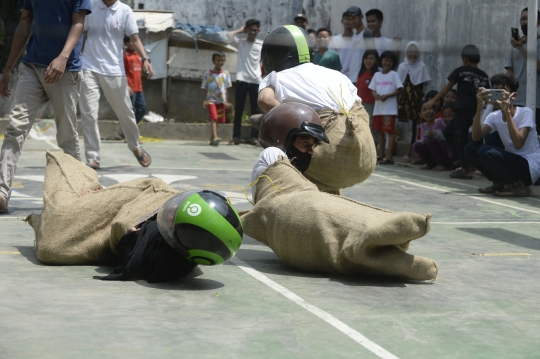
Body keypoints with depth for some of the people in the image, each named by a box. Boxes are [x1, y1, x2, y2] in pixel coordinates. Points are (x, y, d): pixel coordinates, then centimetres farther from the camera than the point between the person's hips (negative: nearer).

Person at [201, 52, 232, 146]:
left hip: (221, 100, 3)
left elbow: (227, 88, 8)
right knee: (213, 118, -18)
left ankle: (212, 139, 15)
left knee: (217, 120, 6)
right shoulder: (208, 74, 0)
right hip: (211, 99, -3)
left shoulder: (225, 73, 7)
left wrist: (226, 101, 3)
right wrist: (204, 100, -6)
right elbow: (204, 88, 3)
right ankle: (215, 137, -30)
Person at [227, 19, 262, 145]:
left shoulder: (262, 45, 8)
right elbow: (229, 35, -10)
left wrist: (264, 75, 3)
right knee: (238, 110, 1)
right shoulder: (241, 42, 6)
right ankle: (236, 137, 3)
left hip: (256, 81, 1)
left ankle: (254, 137, 5)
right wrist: (241, 30, 2)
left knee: (255, 110, 2)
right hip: (242, 80, -1)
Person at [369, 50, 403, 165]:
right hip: (378, 107, 6)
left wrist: (387, 96, -16)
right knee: (380, 131, 11)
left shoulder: (394, 75, 0)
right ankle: (381, 154, 20)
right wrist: (375, 94, -9)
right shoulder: (377, 75, 13)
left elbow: (399, 89, -5)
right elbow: (373, 89, 14)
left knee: (390, 131, -8)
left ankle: (389, 156, -12)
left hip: (390, 107, -6)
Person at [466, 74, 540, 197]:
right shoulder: (494, 116, 3)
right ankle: (499, 184, 6)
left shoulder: (525, 112, -13)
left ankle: (519, 186, -10)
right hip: (512, 162, 7)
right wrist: (479, 108, -23)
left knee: (486, 151, -27)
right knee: (470, 149, -8)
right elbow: (476, 138, -13)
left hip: (530, 168, -7)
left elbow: (518, 144, -28)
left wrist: (507, 111, -32)